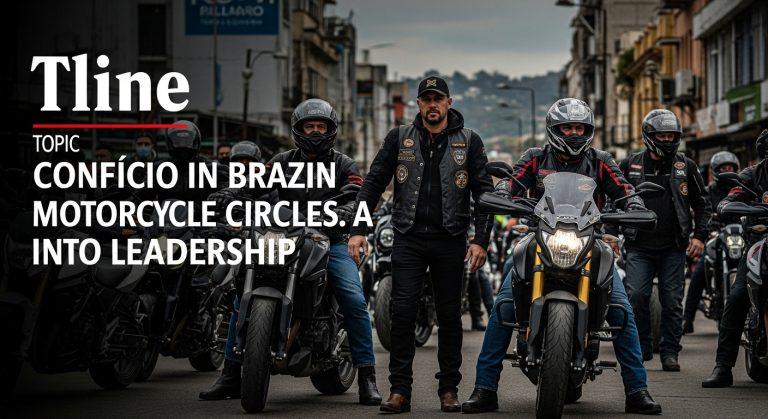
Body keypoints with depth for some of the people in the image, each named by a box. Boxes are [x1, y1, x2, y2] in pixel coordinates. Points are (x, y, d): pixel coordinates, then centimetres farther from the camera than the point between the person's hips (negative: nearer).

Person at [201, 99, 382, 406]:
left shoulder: (343, 165, 4)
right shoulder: (283, 162, 10)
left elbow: (359, 198, -12)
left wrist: (344, 211, -36)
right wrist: (225, 196, -24)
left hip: (330, 243, -2)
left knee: (354, 300, -22)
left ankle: (367, 378, -15)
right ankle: (231, 374, -3)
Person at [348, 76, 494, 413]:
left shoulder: (468, 142, 4)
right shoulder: (400, 139, 6)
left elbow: (484, 192, 3)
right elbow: (373, 183, 6)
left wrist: (481, 240, -6)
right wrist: (357, 229, -4)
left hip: (450, 241, 0)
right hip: (409, 239, 0)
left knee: (449, 315, 5)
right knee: (402, 312, -6)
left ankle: (449, 388, 13)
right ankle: (400, 390, -3)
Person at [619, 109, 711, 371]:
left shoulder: (686, 167, 9)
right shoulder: (630, 166, 9)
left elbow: (702, 204, 13)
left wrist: (699, 236, 3)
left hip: (674, 248, 0)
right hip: (639, 247, 0)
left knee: (672, 301, 0)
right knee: (636, 296, -11)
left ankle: (669, 352, 8)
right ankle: (642, 347, 3)